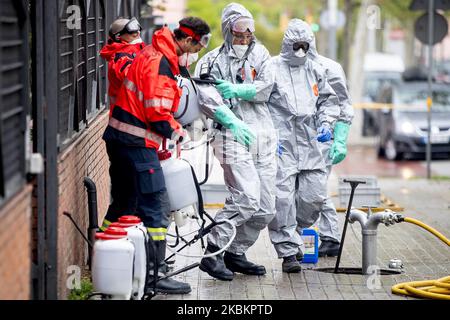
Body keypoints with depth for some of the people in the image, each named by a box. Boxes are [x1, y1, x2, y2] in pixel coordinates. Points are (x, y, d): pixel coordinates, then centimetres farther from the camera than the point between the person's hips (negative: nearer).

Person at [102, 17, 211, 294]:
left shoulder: (152, 55, 17)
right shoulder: (160, 63, -17)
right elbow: (158, 113, -21)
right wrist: (177, 132, -5)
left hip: (120, 139, 11)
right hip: (137, 144, -11)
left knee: (124, 204, 18)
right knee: (156, 207, -8)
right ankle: (155, 275, -7)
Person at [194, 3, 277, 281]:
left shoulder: (259, 54, 15)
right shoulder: (213, 61, 5)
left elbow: (266, 88, 1)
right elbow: (207, 98, -11)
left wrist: (236, 90, -11)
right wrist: (233, 122, -22)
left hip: (264, 135, 5)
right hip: (233, 136, -5)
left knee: (265, 208, 5)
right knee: (247, 198, -22)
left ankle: (235, 253, 20)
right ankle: (213, 254, -13)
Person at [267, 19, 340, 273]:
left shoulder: (316, 71, 14)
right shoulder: (271, 69, 0)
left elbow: (329, 101, 23)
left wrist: (326, 125, 5)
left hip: (310, 145, 5)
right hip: (281, 146, -4)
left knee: (315, 196, 1)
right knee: (283, 199, -9)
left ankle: (293, 233, 27)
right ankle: (288, 252, -2)